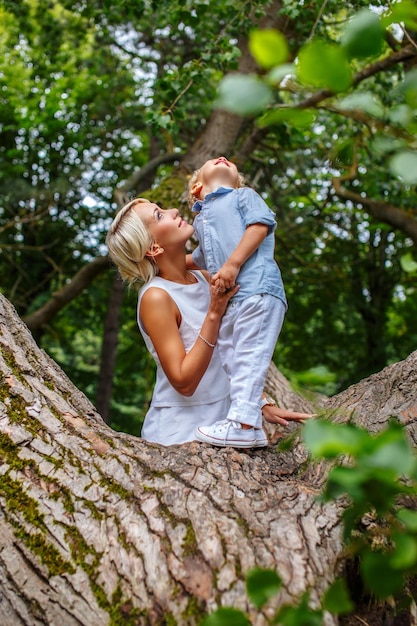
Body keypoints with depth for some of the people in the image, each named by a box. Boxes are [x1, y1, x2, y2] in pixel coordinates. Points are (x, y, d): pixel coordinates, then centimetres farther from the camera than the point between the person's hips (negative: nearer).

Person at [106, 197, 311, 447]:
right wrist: (215, 313, -22)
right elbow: (183, 383, -19)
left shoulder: (204, 279, 5)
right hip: (181, 432, -7)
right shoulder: (155, 297, -16)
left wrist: (263, 404, 9)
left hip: (223, 419, 7)